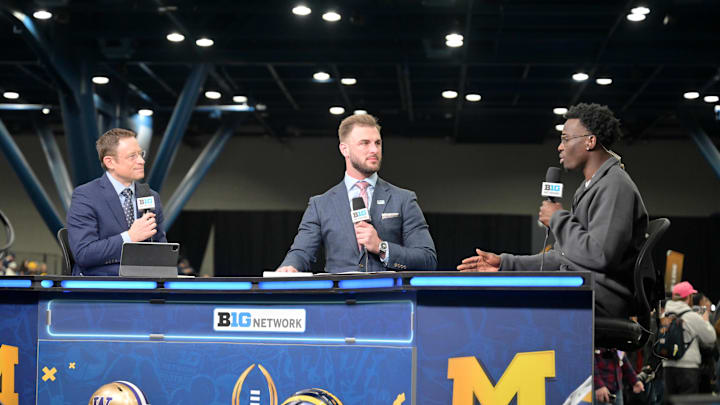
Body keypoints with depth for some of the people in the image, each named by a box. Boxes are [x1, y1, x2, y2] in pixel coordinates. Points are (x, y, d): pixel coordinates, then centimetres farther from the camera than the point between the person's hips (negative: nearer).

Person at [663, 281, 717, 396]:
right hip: (688, 367, -6)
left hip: (668, 366, 6)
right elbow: (710, 339, -2)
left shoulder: (665, 316, 6)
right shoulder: (693, 317, -11)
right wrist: (705, 321, 15)